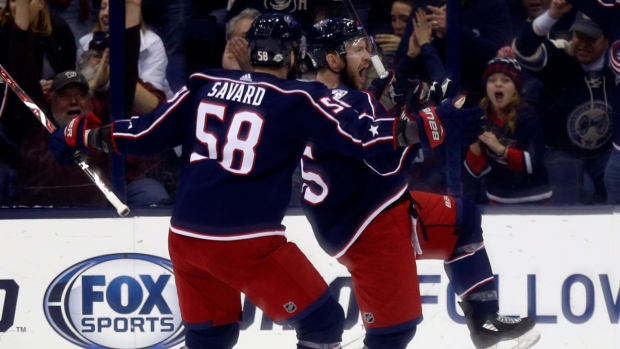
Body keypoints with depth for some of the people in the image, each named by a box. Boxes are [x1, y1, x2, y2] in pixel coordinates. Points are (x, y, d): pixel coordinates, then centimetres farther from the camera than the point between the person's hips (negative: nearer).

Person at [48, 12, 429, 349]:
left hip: (185, 236, 6)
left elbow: (147, 134, 13)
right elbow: (360, 136, -12)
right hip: (247, 242, -6)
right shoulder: (299, 99, -4)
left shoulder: (206, 85, 9)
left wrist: (84, 133, 23)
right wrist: (416, 129, -13)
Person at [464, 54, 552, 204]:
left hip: (533, 201, -4)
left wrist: (501, 149, -28)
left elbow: (534, 162, -20)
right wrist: (474, 142, -19)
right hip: (498, 201, 4)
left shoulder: (526, 116, -15)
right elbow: (476, 170, -4)